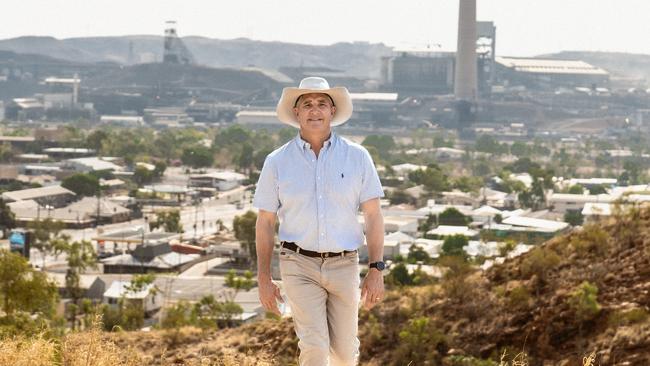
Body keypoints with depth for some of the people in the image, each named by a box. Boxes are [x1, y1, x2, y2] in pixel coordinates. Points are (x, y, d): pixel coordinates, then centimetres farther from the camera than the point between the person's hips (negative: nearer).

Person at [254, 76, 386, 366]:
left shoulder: (357, 157, 0)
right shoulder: (277, 162, 0)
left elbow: (373, 215, 1)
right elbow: (265, 223, 4)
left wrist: (376, 270, -6)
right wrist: (264, 279, 1)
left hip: (344, 265, 1)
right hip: (300, 266, -1)